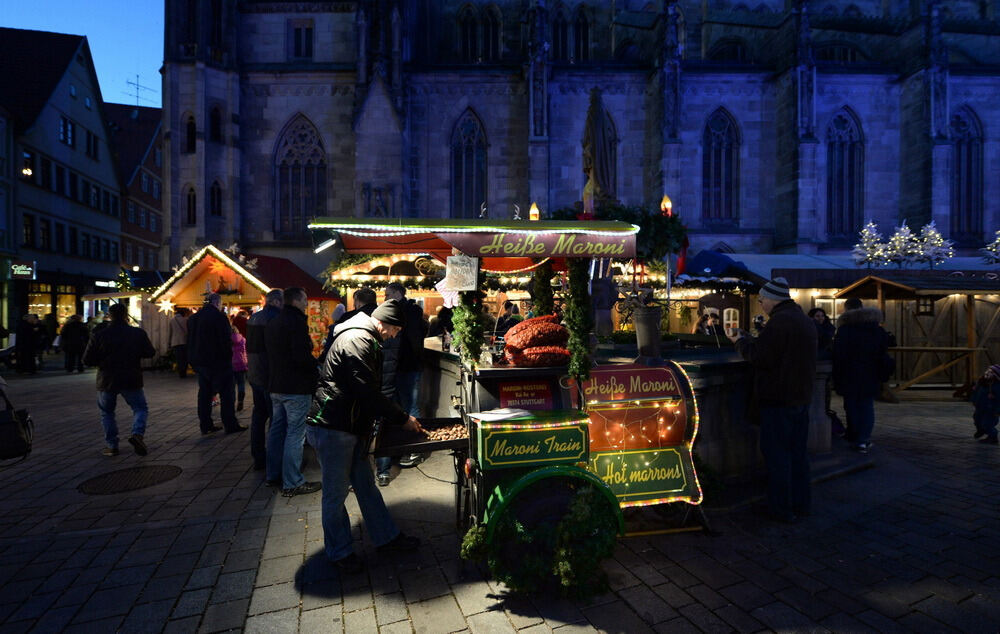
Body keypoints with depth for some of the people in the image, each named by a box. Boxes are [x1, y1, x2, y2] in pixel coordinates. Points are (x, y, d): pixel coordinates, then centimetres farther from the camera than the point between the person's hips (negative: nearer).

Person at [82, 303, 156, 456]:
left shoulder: (100, 335, -5)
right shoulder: (139, 333, -5)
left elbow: (87, 360, -2)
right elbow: (150, 353, 2)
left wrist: (103, 360, 16)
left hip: (107, 381, 1)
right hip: (131, 380, 0)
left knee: (107, 412, 18)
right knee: (141, 408, 11)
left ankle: (112, 446, 14)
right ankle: (137, 434, -15)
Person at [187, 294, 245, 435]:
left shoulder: (193, 318, 10)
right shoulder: (219, 317, -14)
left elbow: (190, 341, 17)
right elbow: (226, 340, -16)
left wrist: (194, 360, 22)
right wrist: (228, 357, -5)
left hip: (200, 362, 7)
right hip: (218, 361, -7)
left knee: (204, 393, 12)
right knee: (226, 393, 1)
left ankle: (205, 426, 15)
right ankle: (230, 425, 3)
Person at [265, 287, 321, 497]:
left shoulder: (272, 323, 13)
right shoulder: (297, 322, -17)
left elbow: (270, 353, 17)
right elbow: (302, 356, -24)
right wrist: (317, 368, -7)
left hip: (275, 385, 10)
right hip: (296, 387, -9)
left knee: (277, 429, 18)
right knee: (295, 433, -4)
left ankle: (274, 475, 29)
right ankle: (292, 483, 1)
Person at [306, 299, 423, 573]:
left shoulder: (365, 340, 14)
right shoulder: (357, 340, -20)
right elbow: (368, 393, -25)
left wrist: (397, 415, 15)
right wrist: (402, 419, -16)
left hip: (351, 427, 11)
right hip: (332, 429, -10)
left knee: (366, 485, 18)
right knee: (336, 493, 6)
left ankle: (386, 537, 29)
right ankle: (339, 552, 23)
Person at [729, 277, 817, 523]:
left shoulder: (779, 321, -17)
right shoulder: (805, 320, 15)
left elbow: (760, 357, -20)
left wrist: (741, 341, -3)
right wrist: (748, 339, 14)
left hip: (778, 397, -10)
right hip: (801, 396, 10)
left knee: (776, 453, -1)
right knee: (798, 451, 16)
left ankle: (783, 509, 5)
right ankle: (801, 504, 25)